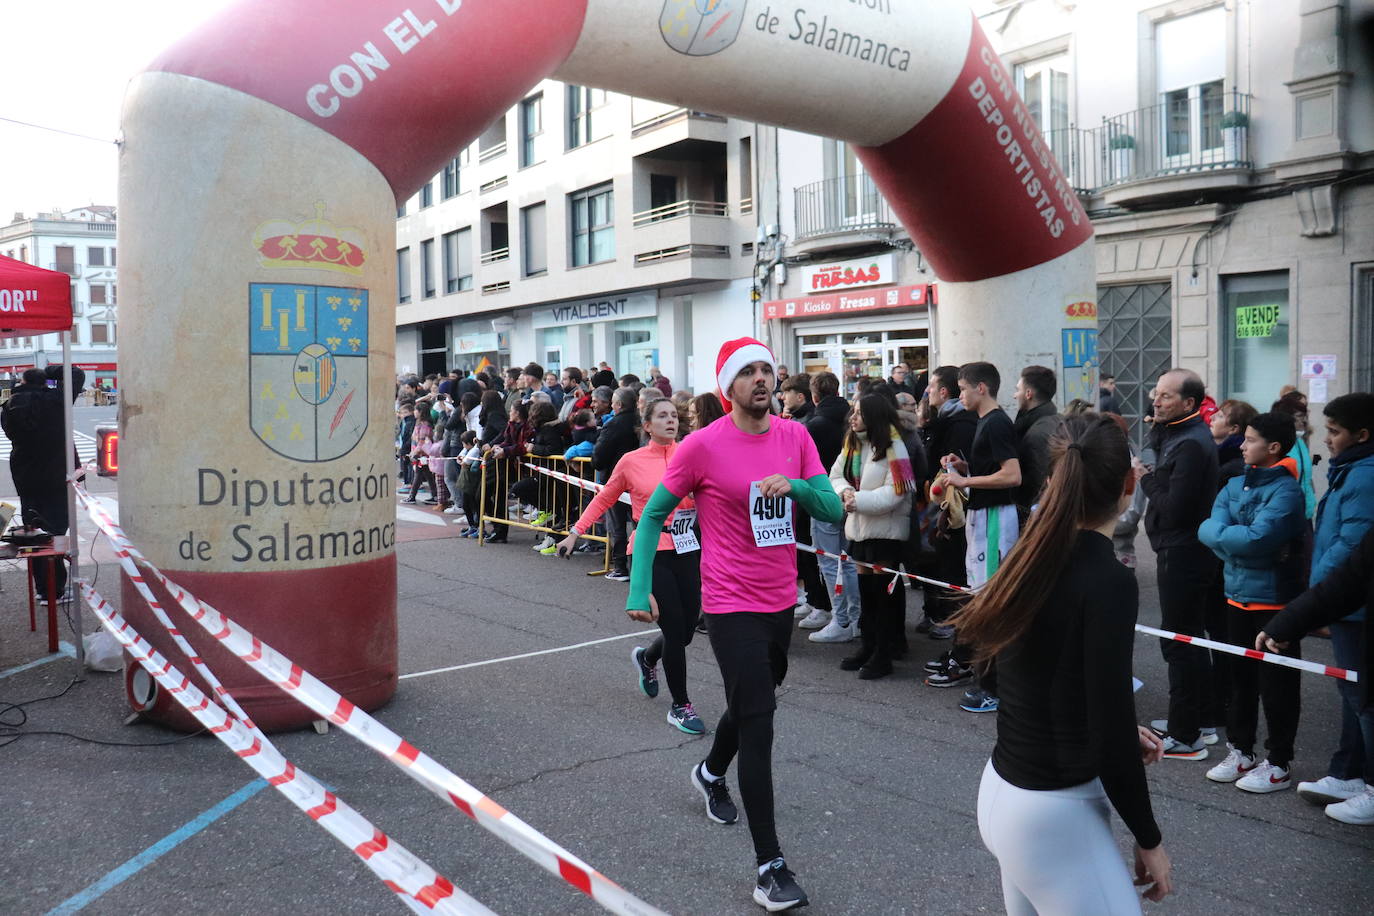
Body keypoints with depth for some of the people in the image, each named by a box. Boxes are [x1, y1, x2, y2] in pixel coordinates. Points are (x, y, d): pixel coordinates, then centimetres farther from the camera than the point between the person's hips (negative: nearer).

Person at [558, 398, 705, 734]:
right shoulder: (632, 461, -1)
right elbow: (603, 499, 11)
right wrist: (575, 533, 10)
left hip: (687, 551, 3)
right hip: (651, 552, -3)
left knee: (686, 630, 9)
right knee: (675, 630, -6)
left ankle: (646, 658, 43)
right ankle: (680, 706, 12)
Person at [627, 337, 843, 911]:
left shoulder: (796, 437, 0)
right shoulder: (703, 445, -13)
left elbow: (833, 510, -1)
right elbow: (653, 514, -5)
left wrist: (796, 486, -21)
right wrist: (639, 589, -12)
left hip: (781, 600, 6)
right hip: (732, 605, -6)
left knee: (753, 705, 25)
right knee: (758, 725, -9)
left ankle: (711, 774, 55)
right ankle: (770, 867, -1)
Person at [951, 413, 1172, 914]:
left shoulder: (1034, 557, 1)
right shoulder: (1109, 582, -21)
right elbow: (1111, 739, -18)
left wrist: (1124, 732, 16)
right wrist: (1149, 839, -6)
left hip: (1002, 790, 8)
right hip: (1054, 812, -8)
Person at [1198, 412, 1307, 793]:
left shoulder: (1285, 490, -16)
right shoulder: (1235, 484, 6)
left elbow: (1258, 538, -27)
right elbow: (1209, 530, -2)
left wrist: (1222, 534, -11)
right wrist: (1241, 542, -18)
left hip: (1273, 600, -7)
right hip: (1238, 594, 7)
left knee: (1276, 685, 4)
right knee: (1239, 677, 17)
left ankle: (1279, 765, 16)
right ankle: (1239, 751, 30)